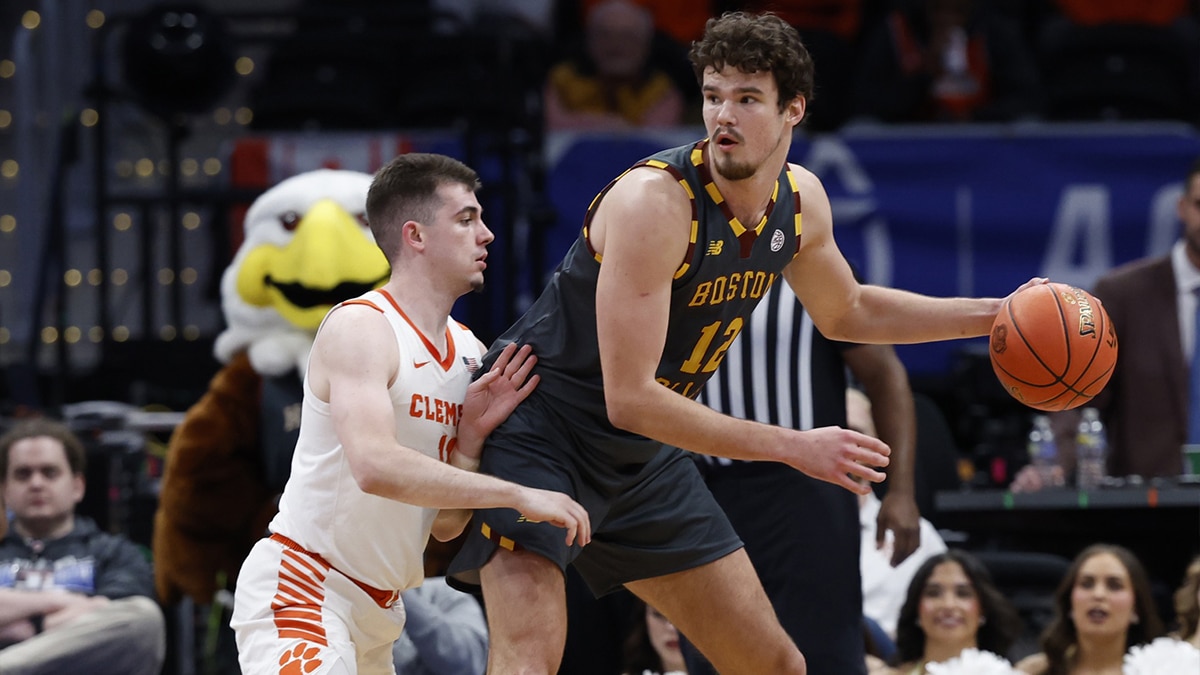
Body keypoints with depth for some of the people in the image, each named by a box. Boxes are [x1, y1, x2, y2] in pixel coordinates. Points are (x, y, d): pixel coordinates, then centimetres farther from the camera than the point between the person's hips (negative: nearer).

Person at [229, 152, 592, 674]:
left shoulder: (470, 352, 8)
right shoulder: (360, 328, -16)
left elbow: (445, 526, 8)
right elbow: (376, 466, -33)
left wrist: (473, 437, -9)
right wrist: (518, 496, -30)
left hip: (377, 610, 9)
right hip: (301, 586, -9)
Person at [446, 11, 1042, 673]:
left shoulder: (799, 199, -3)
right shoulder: (655, 201, -28)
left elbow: (846, 313, 21)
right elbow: (629, 398, -29)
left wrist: (992, 314, 12)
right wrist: (794, 448, -27)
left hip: (643, 456, 8)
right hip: (537, 432, -8)